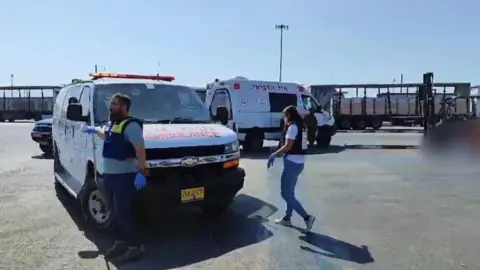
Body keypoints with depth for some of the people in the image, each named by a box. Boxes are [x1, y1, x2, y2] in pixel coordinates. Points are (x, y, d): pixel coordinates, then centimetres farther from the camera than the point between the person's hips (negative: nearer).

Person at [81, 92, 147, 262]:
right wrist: (95, 130, 33)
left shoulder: (131, 125, -16)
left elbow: (140, 150, -23)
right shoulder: (112, 124, 15)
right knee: (115, 212, 15)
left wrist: (141, 172, -29)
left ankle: (136, 247, 4)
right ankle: (120, 242, 28)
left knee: (122, 213, -7)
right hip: (109, 175, 9)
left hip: (124, 176, -9)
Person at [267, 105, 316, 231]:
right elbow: (295, 145, 12)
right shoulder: (300, 126, 13)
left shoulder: (292, 126, -14)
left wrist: (274, 155, -10)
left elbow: (287, 146, -19)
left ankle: (307, 217, -7)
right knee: (290, 192, 19)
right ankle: (287, 218, 29)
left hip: (292, 163, -10)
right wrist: (278, 153, 13)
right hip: (299, 162, 10)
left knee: (286, 194, -3)